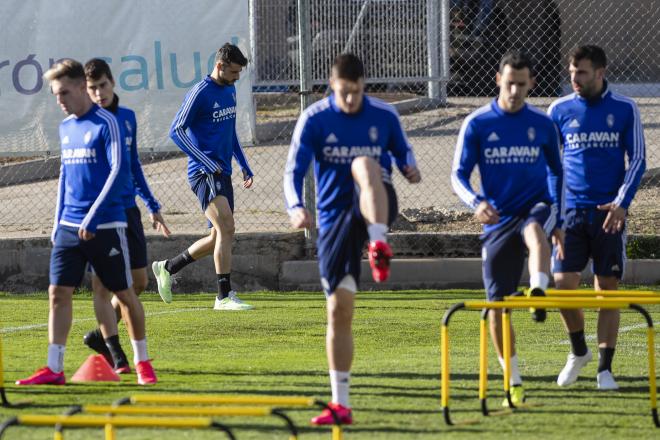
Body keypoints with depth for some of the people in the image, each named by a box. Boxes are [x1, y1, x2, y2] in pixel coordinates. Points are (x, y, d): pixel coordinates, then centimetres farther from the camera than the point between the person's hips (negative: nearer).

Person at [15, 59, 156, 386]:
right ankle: (54, 368, -3)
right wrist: (59, 222, 15)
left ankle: (142, 362, 17)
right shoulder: (66, 127, 13)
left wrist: (92, 218, -18)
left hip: (105, 226, -6)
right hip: (69, 226, 6)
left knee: (124, 294, 4)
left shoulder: (106, 123, -9)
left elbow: (119, 171, -15)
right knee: (58, 292, -3)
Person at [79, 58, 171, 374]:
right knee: (103, 283, -4)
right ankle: (112, 348, 7)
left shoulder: (127, 118, 9)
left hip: (128, 209, 6)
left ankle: (100, 335, 23)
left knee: (139, 281, 7)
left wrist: (152, 206, 22)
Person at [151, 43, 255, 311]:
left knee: (219, 238, 10)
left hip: (222, 172, 9)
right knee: (226, 228, -19)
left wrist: (244, 166, 22)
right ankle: (224, 296, -19)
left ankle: (167, 268, 26)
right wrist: (207, 163, -17)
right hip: (204, 173, -9)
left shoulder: (230, 91, 15)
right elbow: (176, 131, -13)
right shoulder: (200, 93, -11)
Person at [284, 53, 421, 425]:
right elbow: (294, 171, -7)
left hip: (375, 209, -1)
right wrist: (296, 207, -26)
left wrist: (411, 169, -11)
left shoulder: (384, 116, 0)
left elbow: (403, 151, 14)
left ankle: (379, 245, -50)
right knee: (339, 309, -1)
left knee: (364, 165, -34)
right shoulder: (314, 120, -3)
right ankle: (341, 403, 7)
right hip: (335, 217, 1)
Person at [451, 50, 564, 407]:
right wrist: (476, 202, -22)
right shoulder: (477, 124, 1)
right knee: (497, 305, 0)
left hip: (536, 207, -1)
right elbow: (458, 174, -1)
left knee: (535, 232, -40)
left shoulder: (543, 125, 5)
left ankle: (539, 293, -62)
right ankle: (513, 382, 13)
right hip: (498, 221, 1)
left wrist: (557, 223, 15)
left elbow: (556, 173, 18)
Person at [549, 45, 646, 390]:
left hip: (609, 214, -1)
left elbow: (637, 160, 3)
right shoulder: (560, 110, 4)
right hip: (572, 210, 1)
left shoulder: (624, 110, 1)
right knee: (563, 284, -8)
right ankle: (578, 352, 16)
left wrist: (622, 202, -10)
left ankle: (605, 368, 7)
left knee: (608, 290, 0)